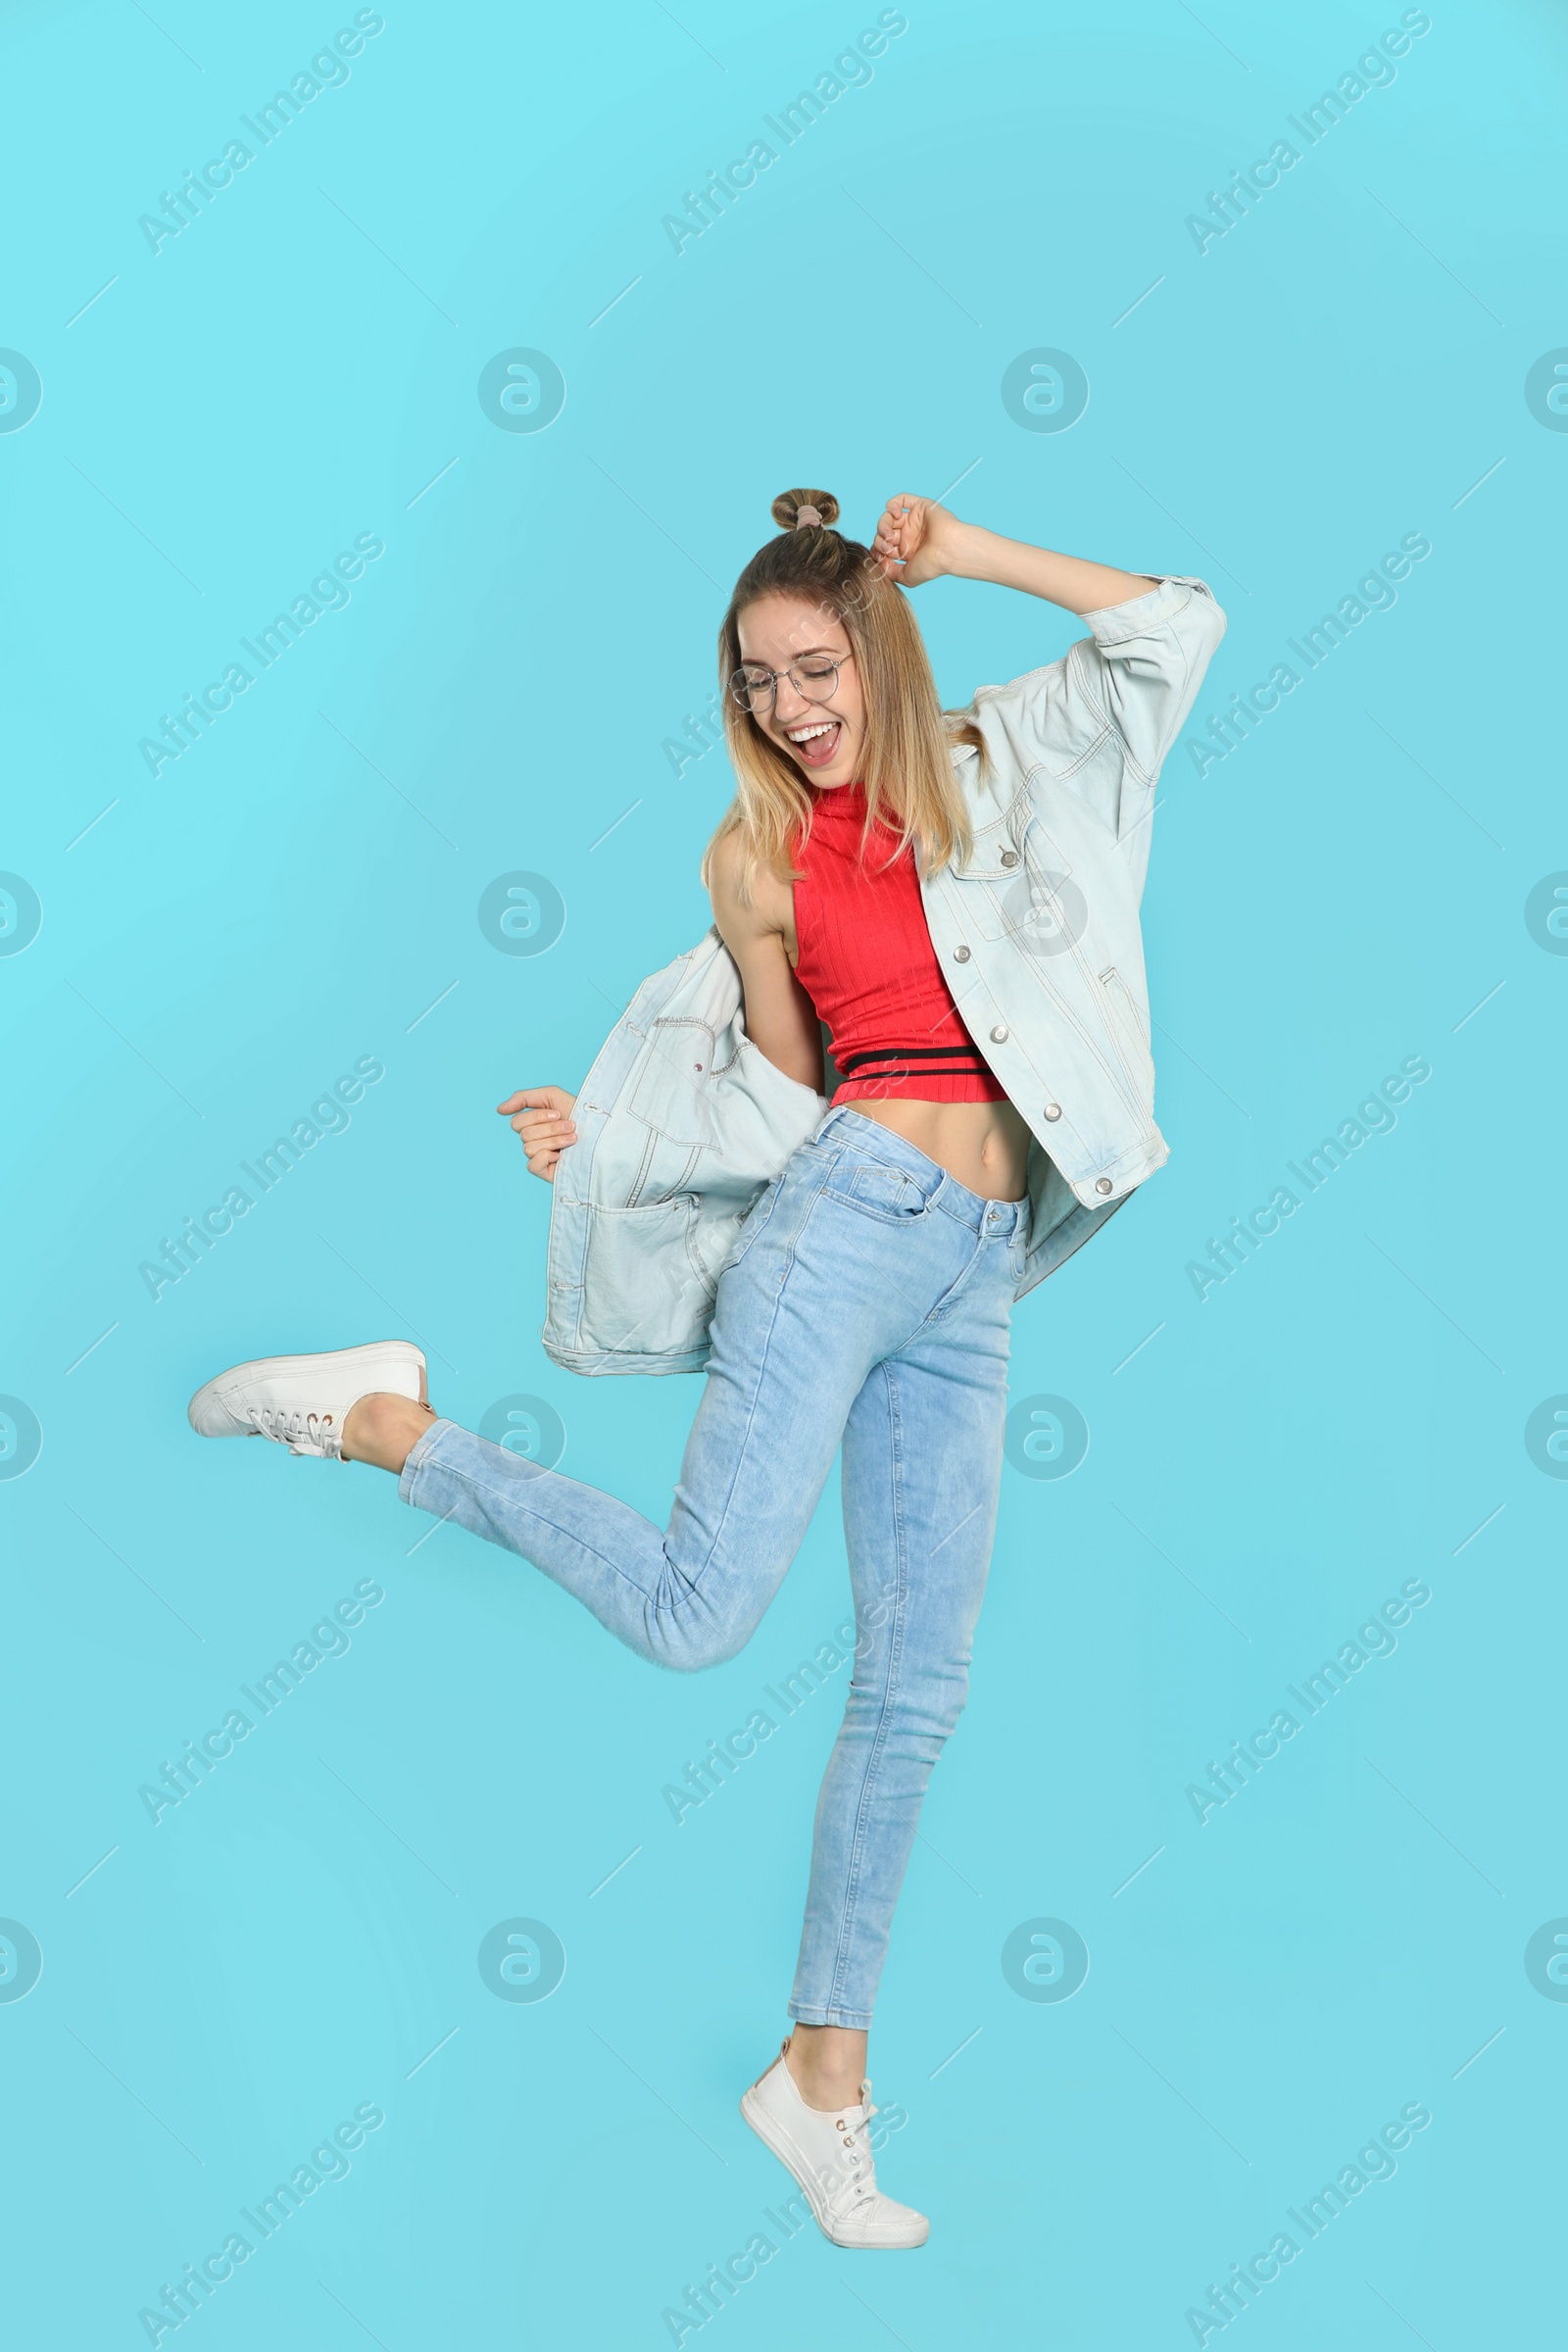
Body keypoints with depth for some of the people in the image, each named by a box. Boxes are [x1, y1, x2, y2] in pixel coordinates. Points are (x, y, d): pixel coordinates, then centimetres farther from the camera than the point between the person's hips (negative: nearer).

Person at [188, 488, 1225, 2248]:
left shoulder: (989, 770, 13)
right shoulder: (757, 856, 8)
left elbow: (1180, 623, 12)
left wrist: (959, 553, 7)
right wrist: (602, 1129, 7)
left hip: (966, 1278, 3)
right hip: (853, 1212, -3)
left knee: (916, 1686, 5)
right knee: (698, 1610, -17)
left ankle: (824, 2071, 16)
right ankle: (380, 1421, 3)